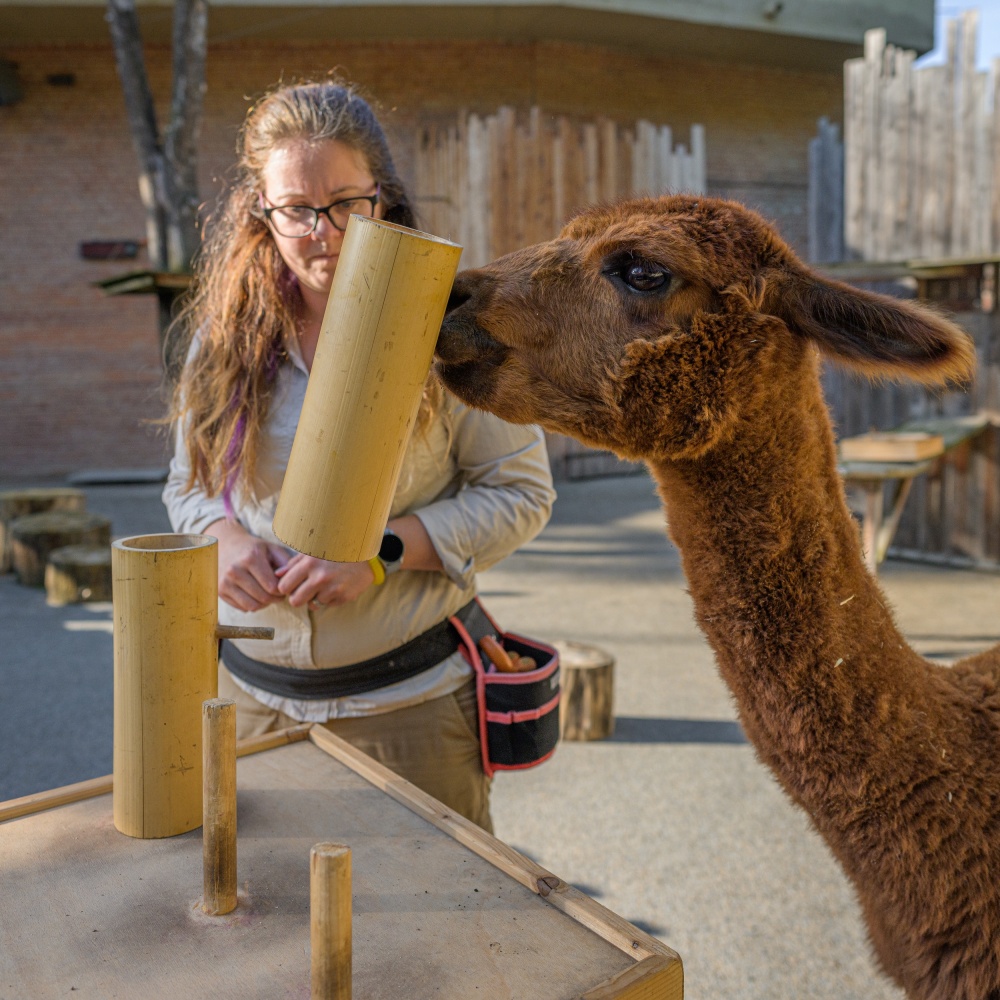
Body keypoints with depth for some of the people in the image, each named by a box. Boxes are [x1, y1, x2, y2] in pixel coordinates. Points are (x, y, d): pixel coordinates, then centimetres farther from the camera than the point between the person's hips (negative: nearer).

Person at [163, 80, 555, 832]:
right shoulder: (225, 335, 1)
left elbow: (523, 492, -9)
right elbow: (188, 483, 12)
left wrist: (382, 550, -19)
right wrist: (227, 539, -11)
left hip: (410, 699, -3)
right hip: (249, 693, 4)